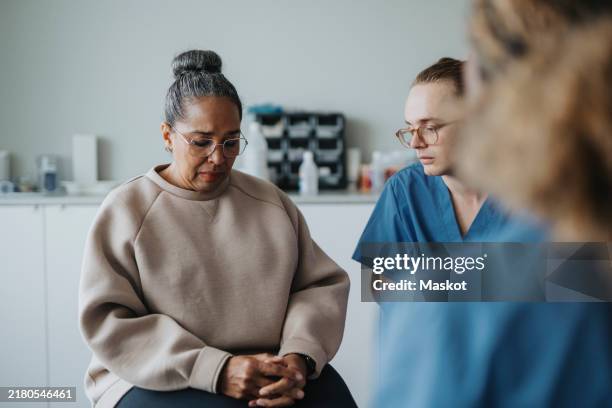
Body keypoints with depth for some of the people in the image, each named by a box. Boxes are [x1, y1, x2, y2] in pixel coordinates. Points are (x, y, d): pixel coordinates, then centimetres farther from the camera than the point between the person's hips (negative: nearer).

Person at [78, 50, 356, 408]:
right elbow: (108, 321, -8)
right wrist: (216, 370, -17)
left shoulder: (270, 200, 11)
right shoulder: (127, 210, 0)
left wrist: (300, 356, -12)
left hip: (271, 371, 3)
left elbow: (322, 284, 9)